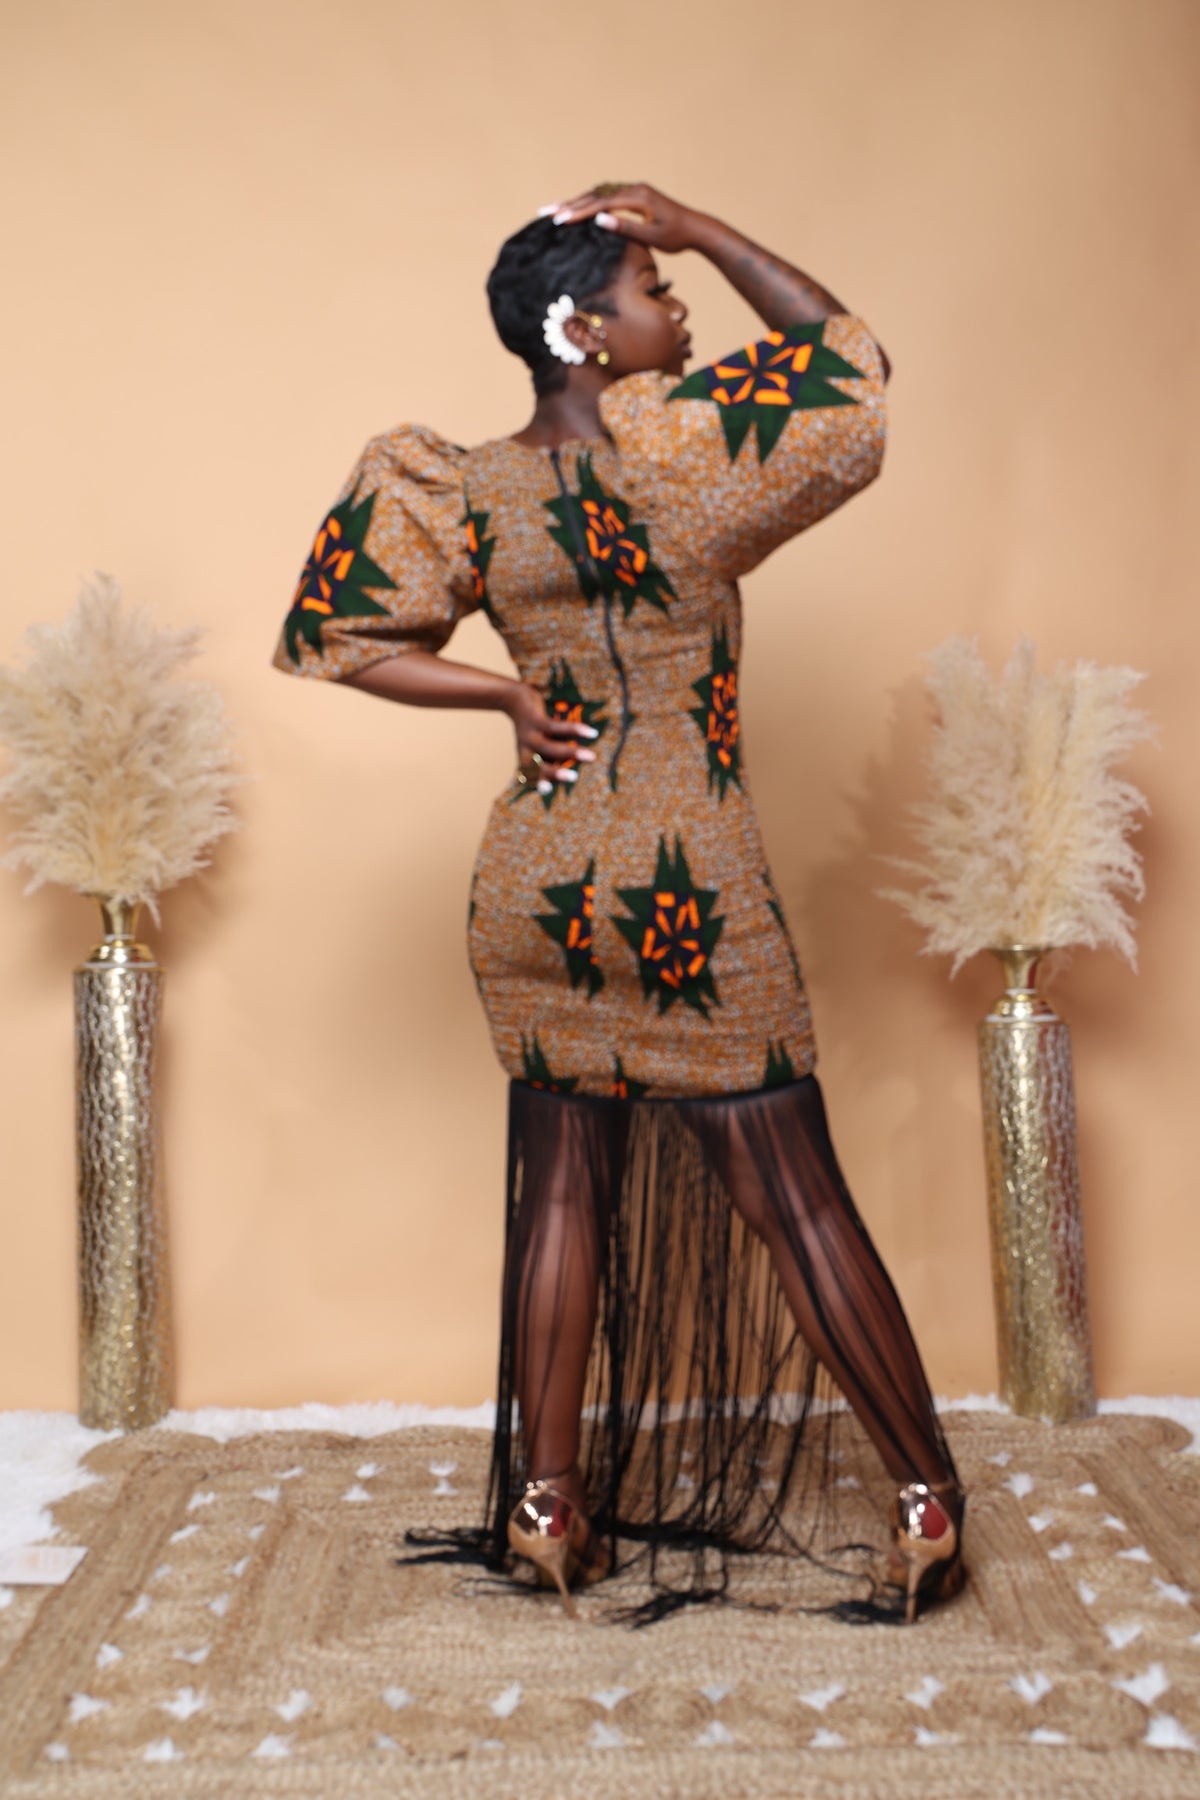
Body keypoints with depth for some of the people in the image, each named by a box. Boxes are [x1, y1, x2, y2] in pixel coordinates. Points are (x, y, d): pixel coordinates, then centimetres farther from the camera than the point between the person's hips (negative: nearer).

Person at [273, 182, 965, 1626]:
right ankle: (927, 1497, 13)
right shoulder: (668, 450, -12)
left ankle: (550, 1503, 20)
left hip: (535, 882, 5)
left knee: (564, 1188, 14)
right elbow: (849, 356, 2)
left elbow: (342, 635, 4)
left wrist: (506, 694, 1)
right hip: (691, 885, -4)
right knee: (797, 1202, 3)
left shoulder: (469, 491, 0)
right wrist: (697, 228, 4)